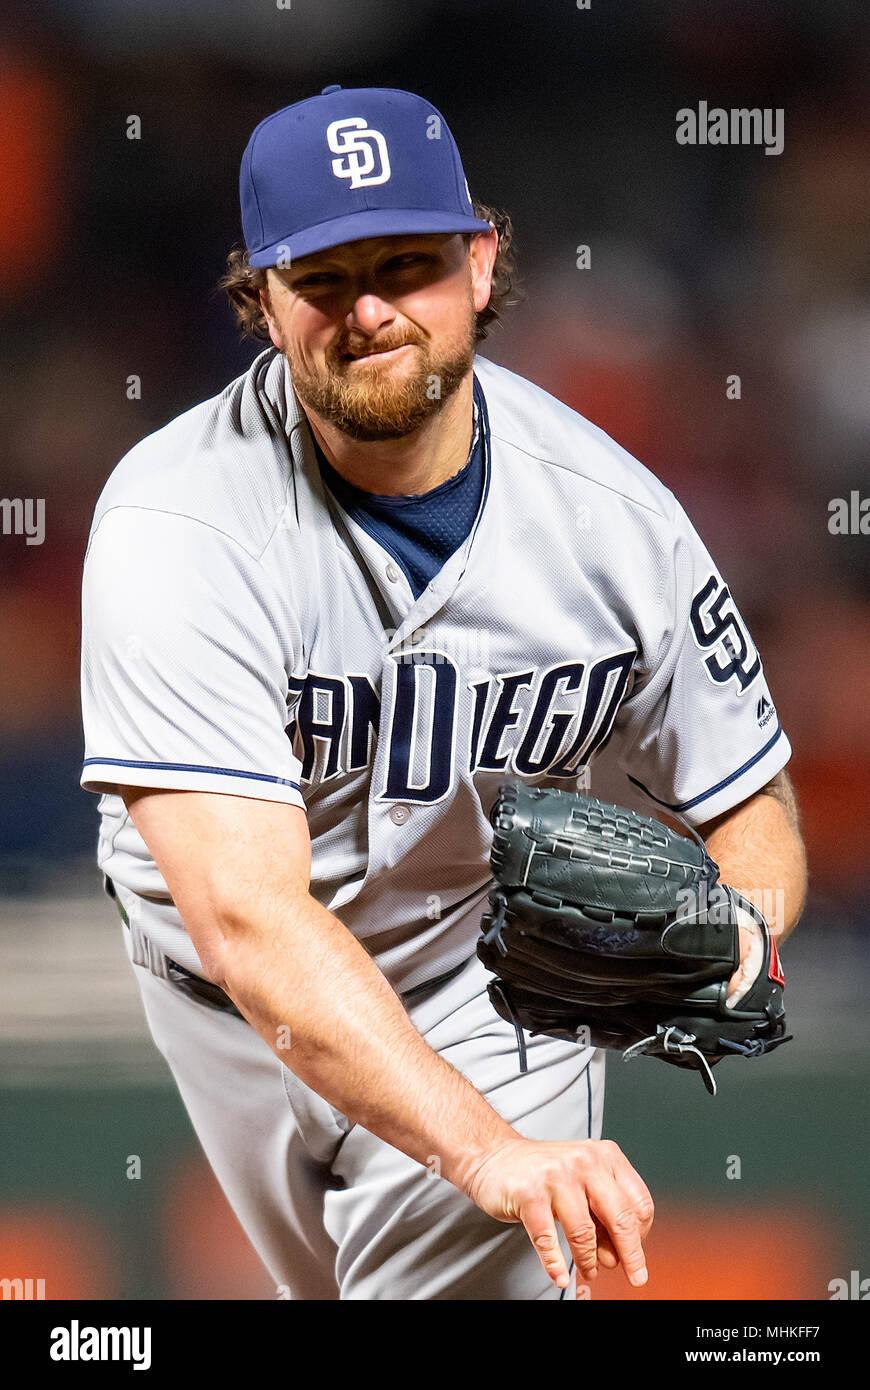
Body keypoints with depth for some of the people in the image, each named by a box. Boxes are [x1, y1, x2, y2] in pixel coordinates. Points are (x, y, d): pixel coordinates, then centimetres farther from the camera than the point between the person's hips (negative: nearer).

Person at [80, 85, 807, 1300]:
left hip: (493, 985, 1)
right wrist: (487, 1151, -54)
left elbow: (752, 810, -6)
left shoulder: (610, 513, -20)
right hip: (238, 1001, 0)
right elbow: (249, 917, -41)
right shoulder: (179, 523, -31)